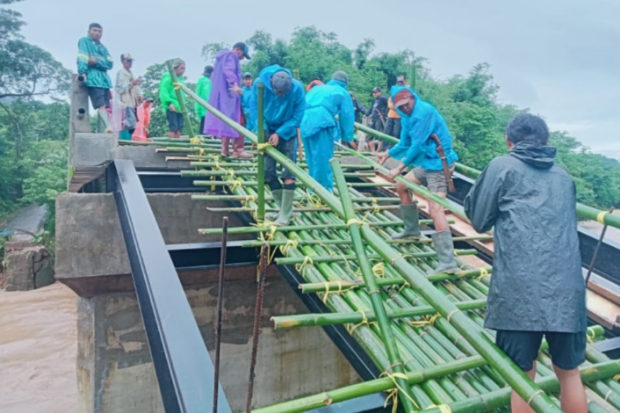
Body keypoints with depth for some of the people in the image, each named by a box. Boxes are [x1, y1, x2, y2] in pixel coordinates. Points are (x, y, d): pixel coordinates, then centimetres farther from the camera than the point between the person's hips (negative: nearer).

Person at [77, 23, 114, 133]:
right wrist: (83, 72, -22)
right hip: (92, 78, -7)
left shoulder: (103, 48, 26)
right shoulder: (84, 41, 9)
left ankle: (108, 129, -3)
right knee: (101, 105, -20)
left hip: (104, 79, 7)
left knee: (106, 106, -1)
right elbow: (81, 58, -7)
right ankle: (109, 128, -33)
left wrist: (97, 61, -7)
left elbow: (110, 64, 10)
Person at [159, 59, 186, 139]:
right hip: (171, 108, -8)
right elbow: (163, 92, -15)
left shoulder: (181, 79, 19)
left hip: (180, 108, 8)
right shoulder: (168, 78, -6)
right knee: (173, 128, -9)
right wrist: (169, 103, -25)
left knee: (179, 129, 8)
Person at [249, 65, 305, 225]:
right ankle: (285, 209, 13)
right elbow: (254, 108, -9)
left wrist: (280, 133, -22)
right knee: (267, 171, -1)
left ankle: (285, 214, -2)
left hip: (287, 132, -2)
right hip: (268, 130, 2)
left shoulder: (297, 88, -24)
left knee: (288, 172, -9)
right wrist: (262, 131, -19)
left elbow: (298, 115, -16)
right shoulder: (260, 83, -20)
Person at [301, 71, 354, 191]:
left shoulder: (316, 88, 34)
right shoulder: (343, 93, 19)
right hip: (321, 122, -6)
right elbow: (347, 116, 14)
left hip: (305, 123, 6)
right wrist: (346, 137, 18)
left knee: (312, 158, 15)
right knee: (323, 158, -4)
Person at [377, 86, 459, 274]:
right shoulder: (408, 117, 11)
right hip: (426, 163, 10)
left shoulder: (424, 111, -18)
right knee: (402, 186, 24)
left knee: (435, 209, -21)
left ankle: (448, 262, -24)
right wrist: (387, 154, 36)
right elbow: (405, 144, 25)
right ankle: (411, 229, 38)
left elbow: (418, 144, -21)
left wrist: (400, 168, -16)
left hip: (438, 164, -10)